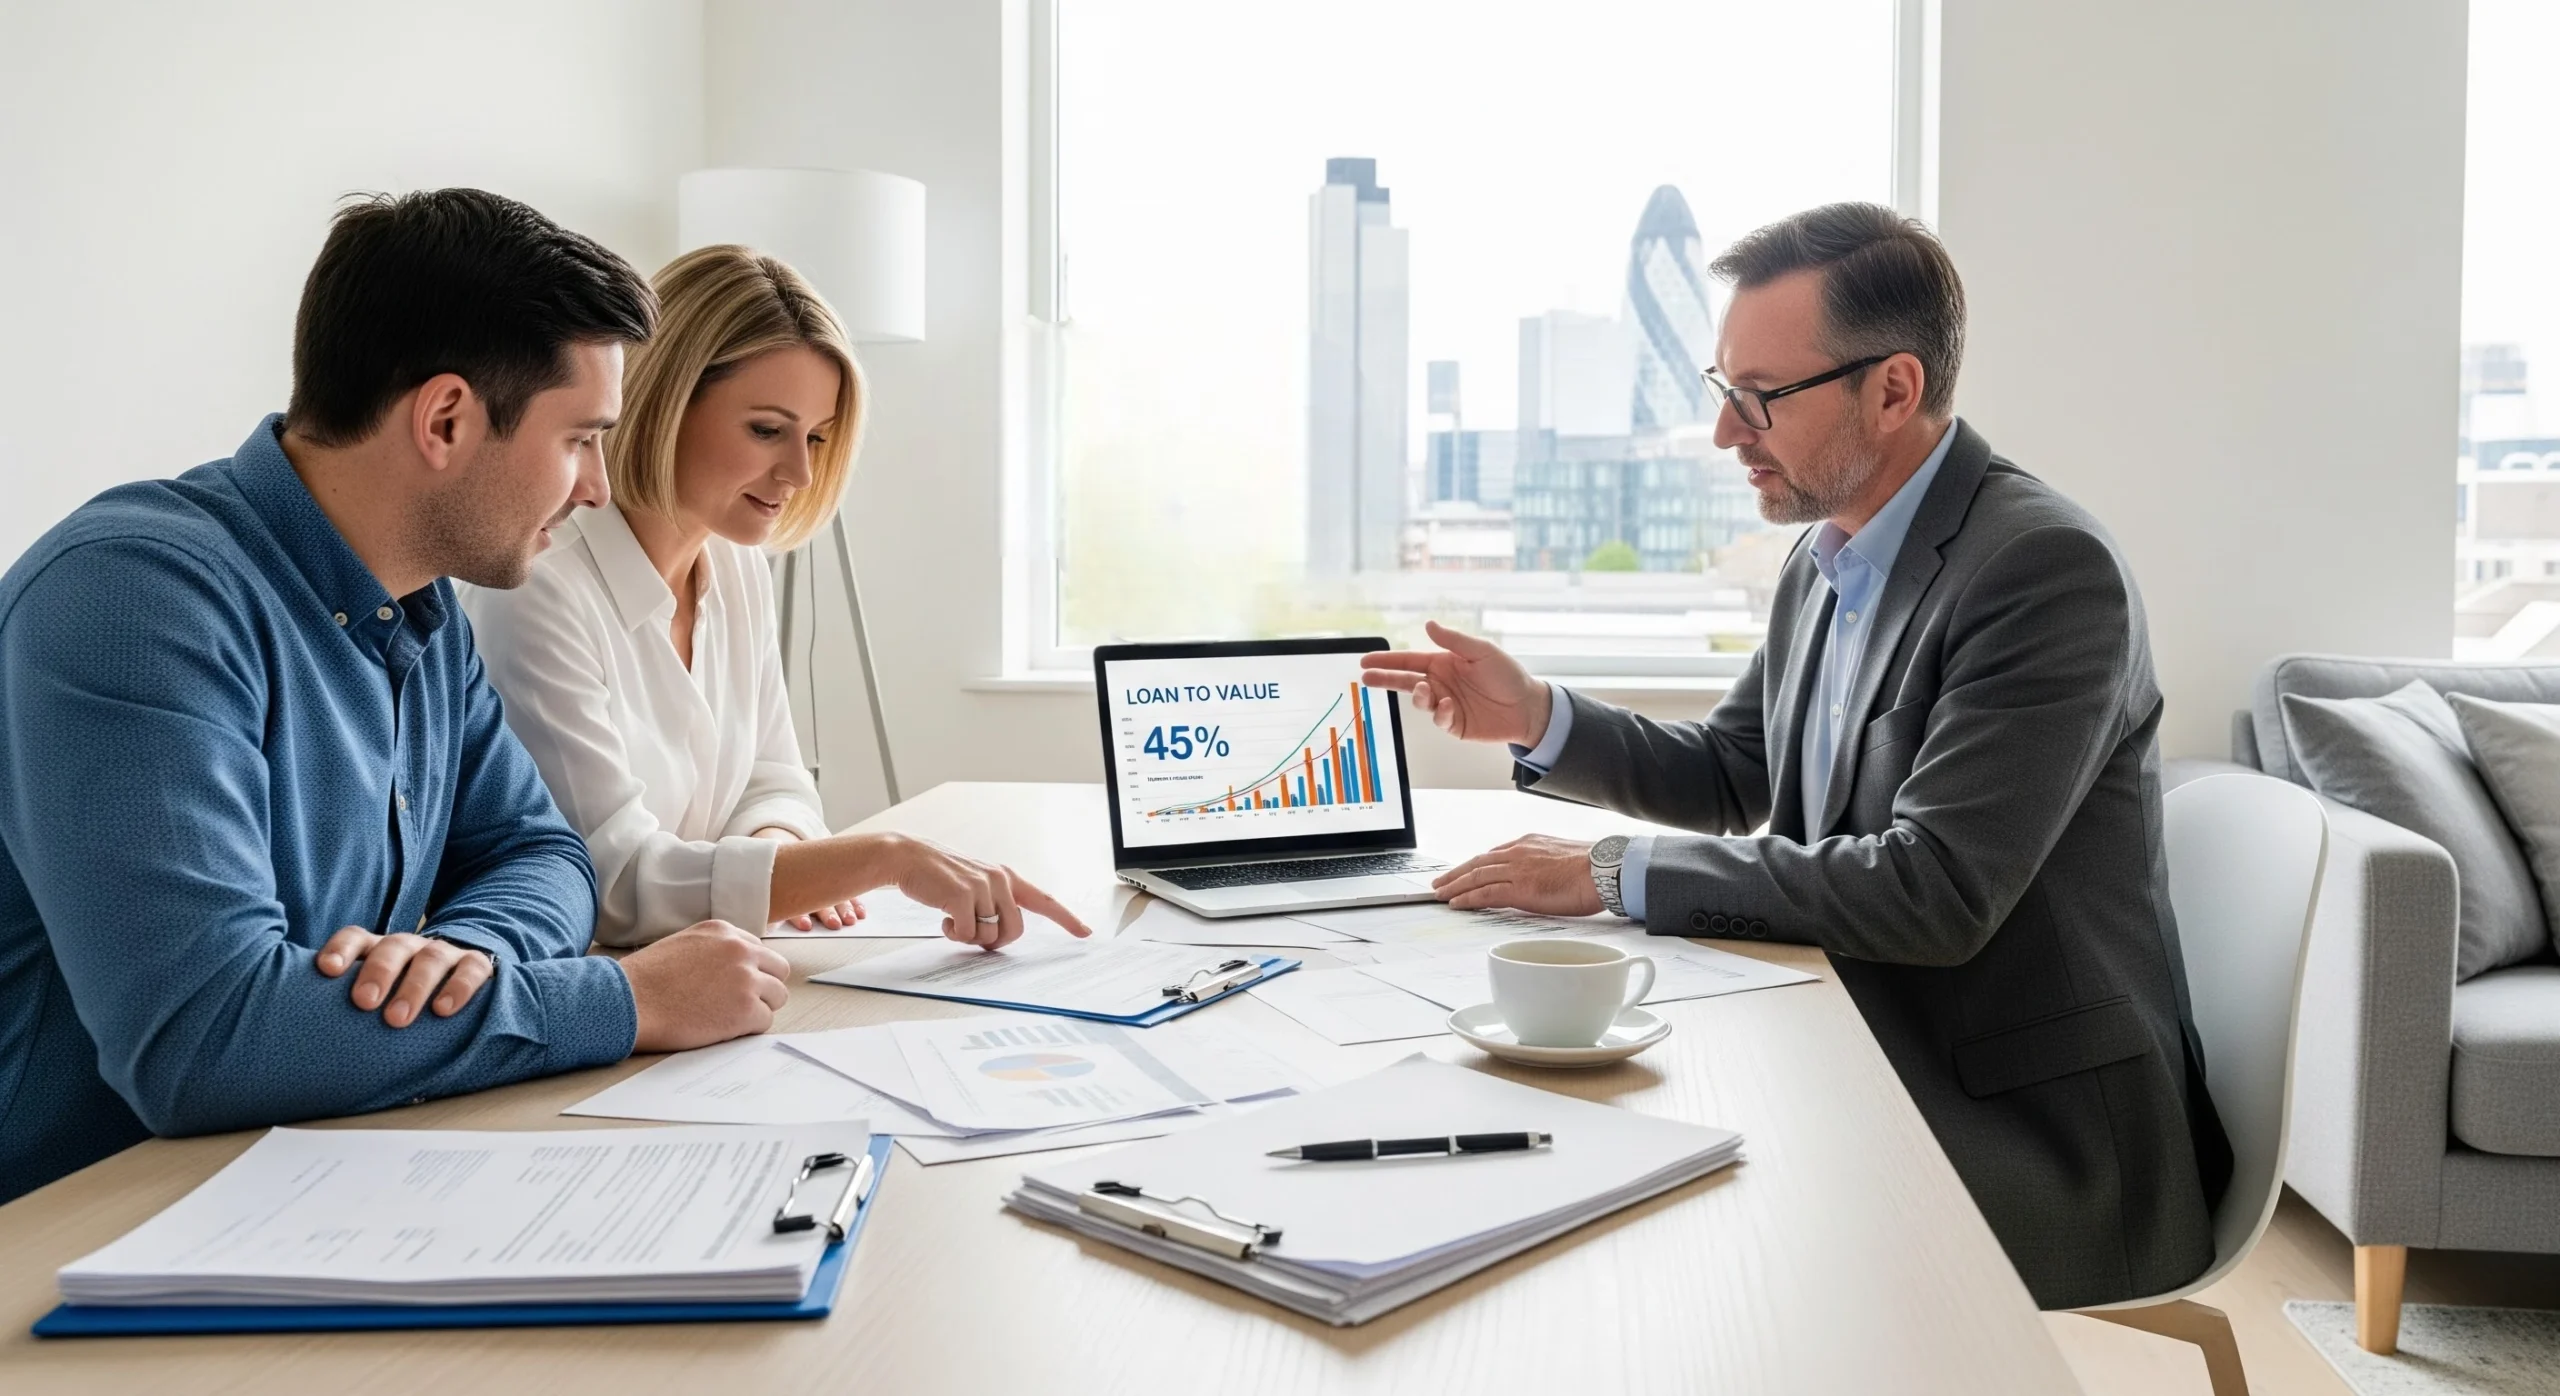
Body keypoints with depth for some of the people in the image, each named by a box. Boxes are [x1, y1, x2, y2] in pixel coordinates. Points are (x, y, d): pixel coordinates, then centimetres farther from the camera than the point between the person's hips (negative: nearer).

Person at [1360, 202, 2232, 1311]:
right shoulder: (1824, 558, 6)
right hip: (1866, 1064, 7)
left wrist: (1617, 875, -23)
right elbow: (1730, 779, 17)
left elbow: (1935, 892, -27)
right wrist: (1536, 719, 0)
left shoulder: (2048, 572, -21)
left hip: (2030, 1140, -7)